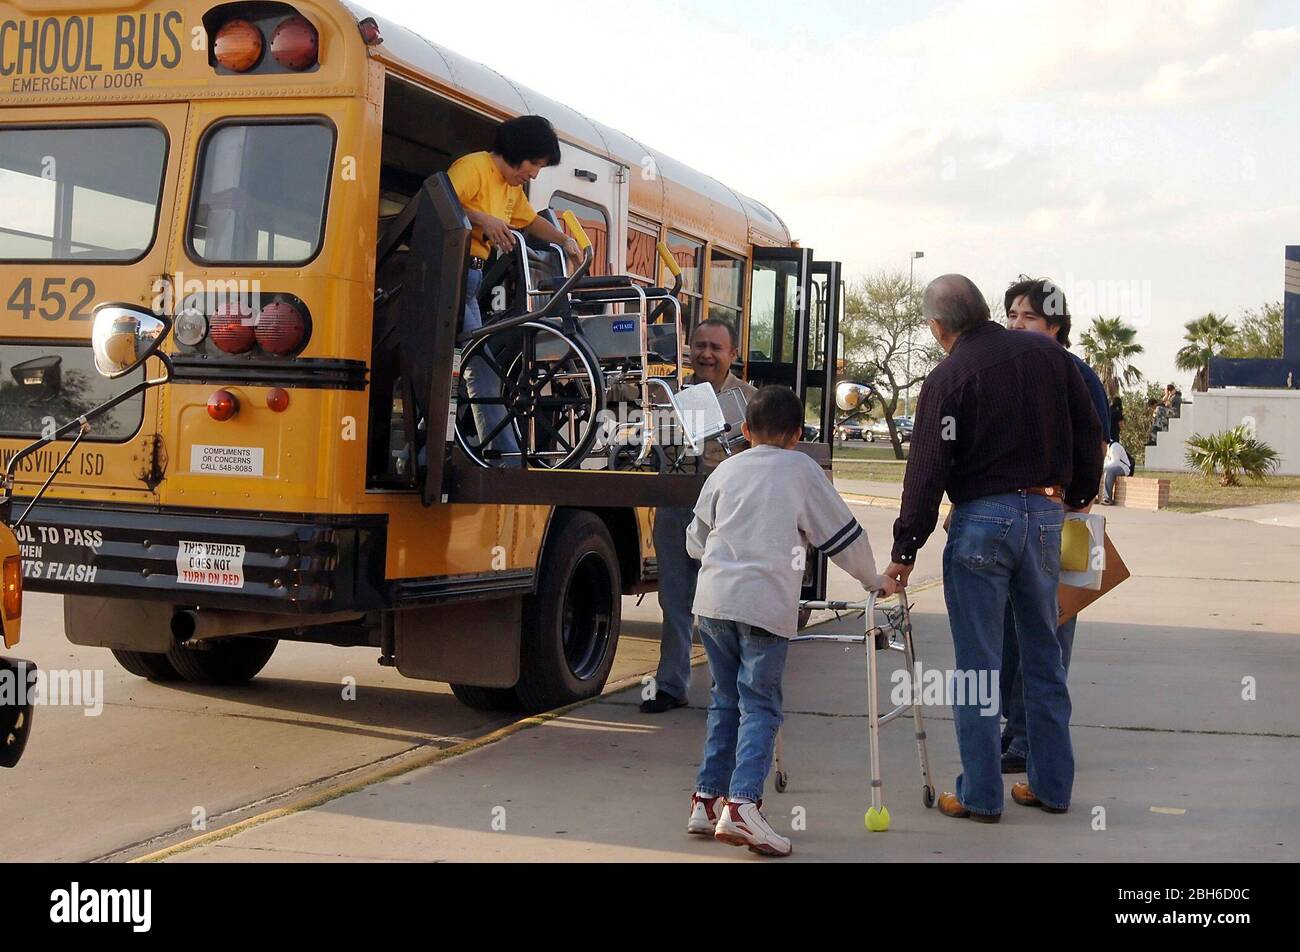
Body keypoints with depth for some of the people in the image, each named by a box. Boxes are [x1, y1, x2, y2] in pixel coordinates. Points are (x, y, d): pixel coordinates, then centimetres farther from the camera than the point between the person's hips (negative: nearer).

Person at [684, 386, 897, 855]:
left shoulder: (726, 470, 17)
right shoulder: (801, 469, 8)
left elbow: (695, 541, 23)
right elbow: (843, 533, 11)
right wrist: (875, 581, 25)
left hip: (713, 598, 4)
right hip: (766, 604, -4)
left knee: (726, 701, 16)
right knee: (760, 706, -3)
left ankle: (708, 800, 16)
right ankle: (742, 803, -18)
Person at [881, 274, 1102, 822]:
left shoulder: (949, 377, -8)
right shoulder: (1048, 354, 6)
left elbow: (927, 469, -9)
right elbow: (1088, 433, 11)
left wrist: (906, 550, -4)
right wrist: (1079, 496, 23)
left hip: (982, 520, -5)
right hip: (1046, 515, 5)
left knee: (976, 663, 2)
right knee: (1043, 657, 15)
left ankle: (981, 795, 7)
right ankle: (1052, 786, 22)